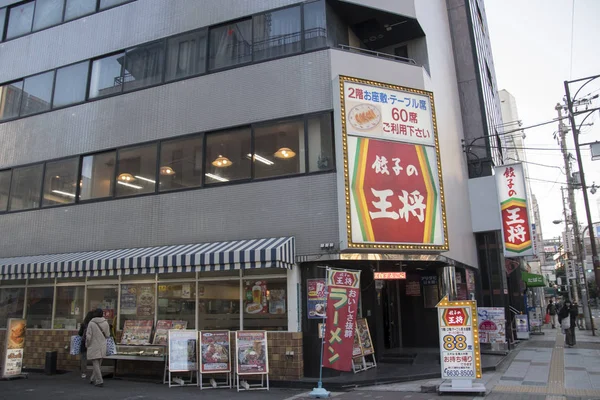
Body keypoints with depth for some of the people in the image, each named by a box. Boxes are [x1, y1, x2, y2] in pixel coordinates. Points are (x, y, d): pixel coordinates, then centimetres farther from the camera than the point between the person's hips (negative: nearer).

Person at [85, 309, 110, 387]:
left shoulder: (91, 323, -12)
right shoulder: (105, 323, -3)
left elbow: (88, 336, -13)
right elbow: (108, 335, 3)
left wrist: (87, 344, 4)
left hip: (94, 347, -4)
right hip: (102, 346, 4)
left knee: (96, 364, 1)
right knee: (98, 364, 18)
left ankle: (100, 381, -4)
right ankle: (93, 379, 27)